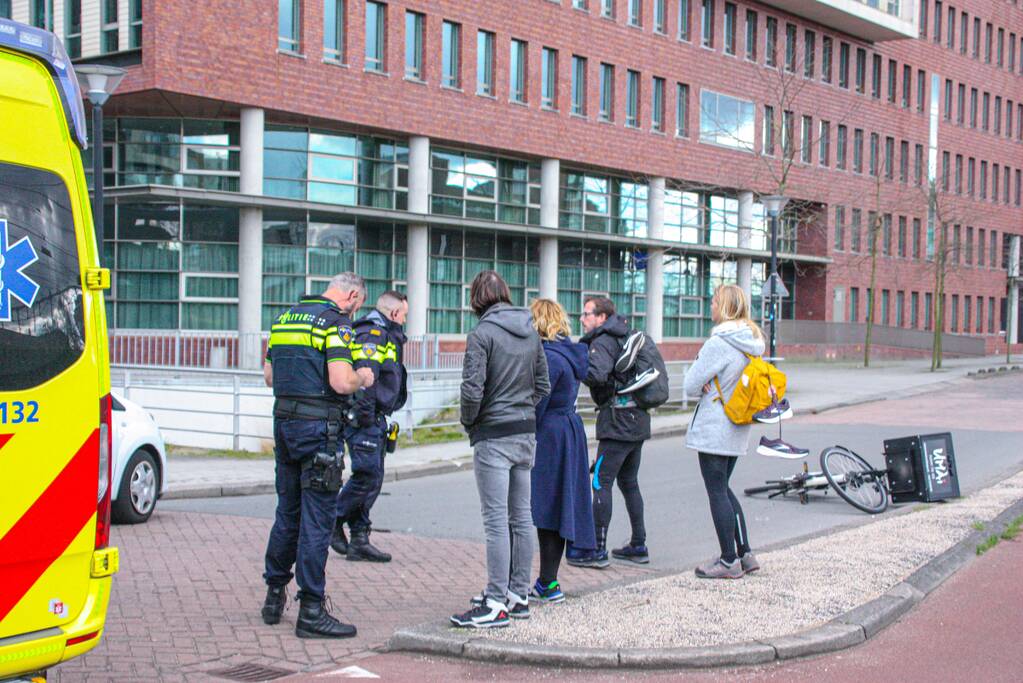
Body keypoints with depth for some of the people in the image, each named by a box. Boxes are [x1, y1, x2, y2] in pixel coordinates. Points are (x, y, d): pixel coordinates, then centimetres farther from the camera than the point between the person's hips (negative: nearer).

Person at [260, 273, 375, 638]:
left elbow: (270, 376, 18)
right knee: (317, 519, -4)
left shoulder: (284, 318, 14)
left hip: (284, 421, 8)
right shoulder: (335, 322, -10)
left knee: (287, 512, 18)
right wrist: (362, 378, 0)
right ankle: (311, 611, -1)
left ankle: (274, 595, 26)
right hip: (318, 426, -8)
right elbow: (341, 382, -20)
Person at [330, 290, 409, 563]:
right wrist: (366, 414, -23)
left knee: (373, 479, 9)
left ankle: (359, 540, 12)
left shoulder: (384, 334, 22)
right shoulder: (373, 333, -12)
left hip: (375, 418, 11)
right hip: (366, 418, -11)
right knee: (367, 475, -12)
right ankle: (333, 522, 2)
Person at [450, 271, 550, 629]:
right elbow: (543, 385, 13)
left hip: (494, 436, -7)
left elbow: (472, 389, -17)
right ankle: (518, 595, 21)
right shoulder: (531, 332, 9)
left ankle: (496, 604, -4)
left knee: (496, 520, -6)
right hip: (527, 433, 7)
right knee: (521, 516, 12)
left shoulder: (482, 334, -12)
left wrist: (468, 422, -1)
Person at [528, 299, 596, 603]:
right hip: (571, 430, 9)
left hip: (549, 437, -9)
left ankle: (547, 585, 2)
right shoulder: (570, 353, 11)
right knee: (557, 507, 12)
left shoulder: (549, 357, -18)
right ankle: (548, 581, 20)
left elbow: (536, 405, -18)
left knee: (545, 509, -3)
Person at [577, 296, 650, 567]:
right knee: (629, 482, 16)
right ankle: (638, 546, 20)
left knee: (601, 483, -5)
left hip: (617, 422, -9)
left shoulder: (603, 342, -11)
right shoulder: (624, 337, 16)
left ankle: (598, 550, -5)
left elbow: (597, 374, -29)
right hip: (638, 421, 9)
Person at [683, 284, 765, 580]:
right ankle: (745, 554, 19)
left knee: (717, 492, 0)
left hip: (714, 429, -9)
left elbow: (691, 386, -15)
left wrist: (697, 368, 4)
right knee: (723, 489, 18)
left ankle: (729, 561, 4)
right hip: (738, 430, 9)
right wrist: (713, 385, 3)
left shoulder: (718, 342, -18)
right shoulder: (753, 341, 9)